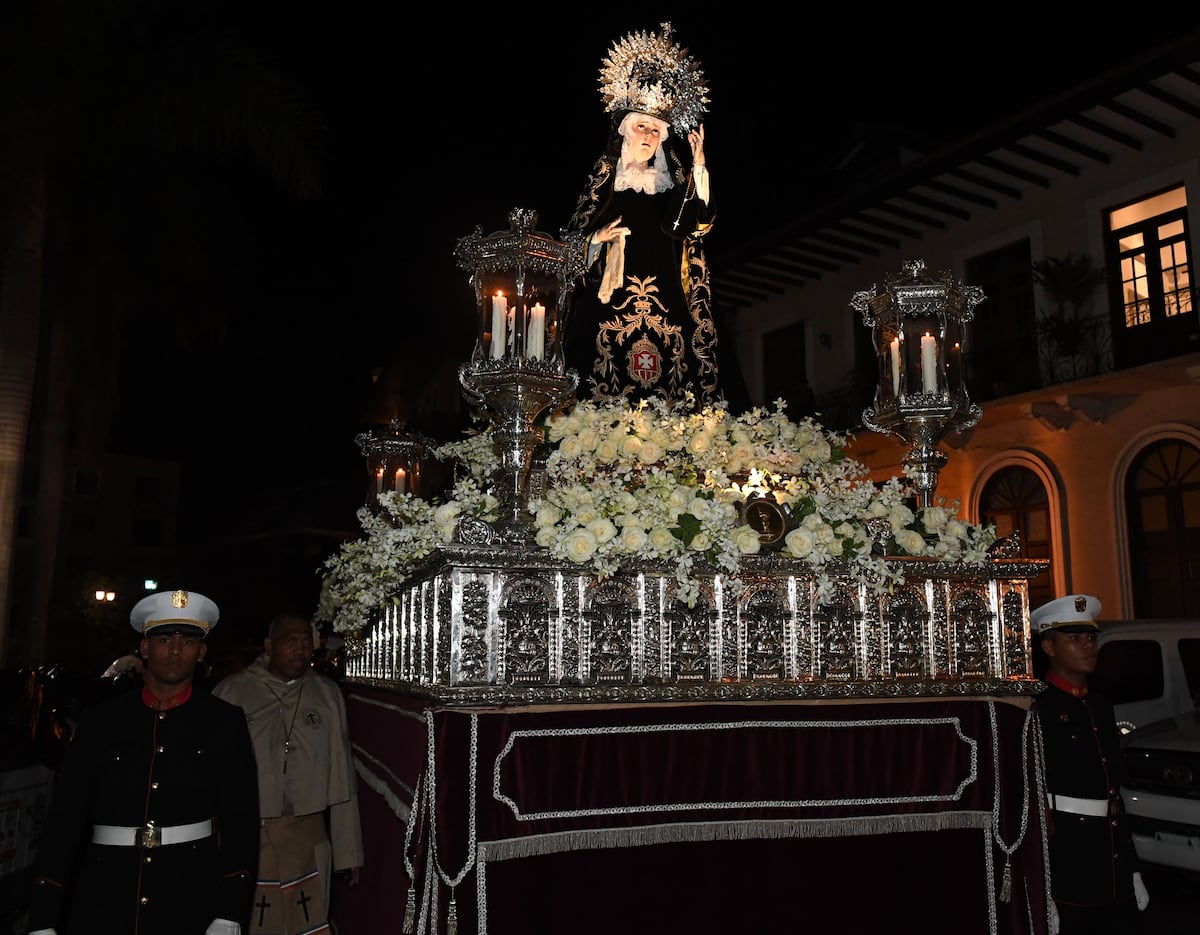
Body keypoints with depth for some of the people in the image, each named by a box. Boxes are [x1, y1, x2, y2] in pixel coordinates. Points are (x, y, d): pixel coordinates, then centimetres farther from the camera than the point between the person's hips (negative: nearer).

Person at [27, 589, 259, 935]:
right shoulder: (101, 719, 3)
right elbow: (65, 816, 1)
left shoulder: (224, 722, -1)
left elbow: (239, 820, -4)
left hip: (192, 903, -1)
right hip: (103, 904, 1)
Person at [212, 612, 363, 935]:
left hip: (308, 839, 2)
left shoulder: (328, 694, 5)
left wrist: (349, 850, 6)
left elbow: (341, 777, 6)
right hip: (244, 838, -1)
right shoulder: (231, 692, -1)